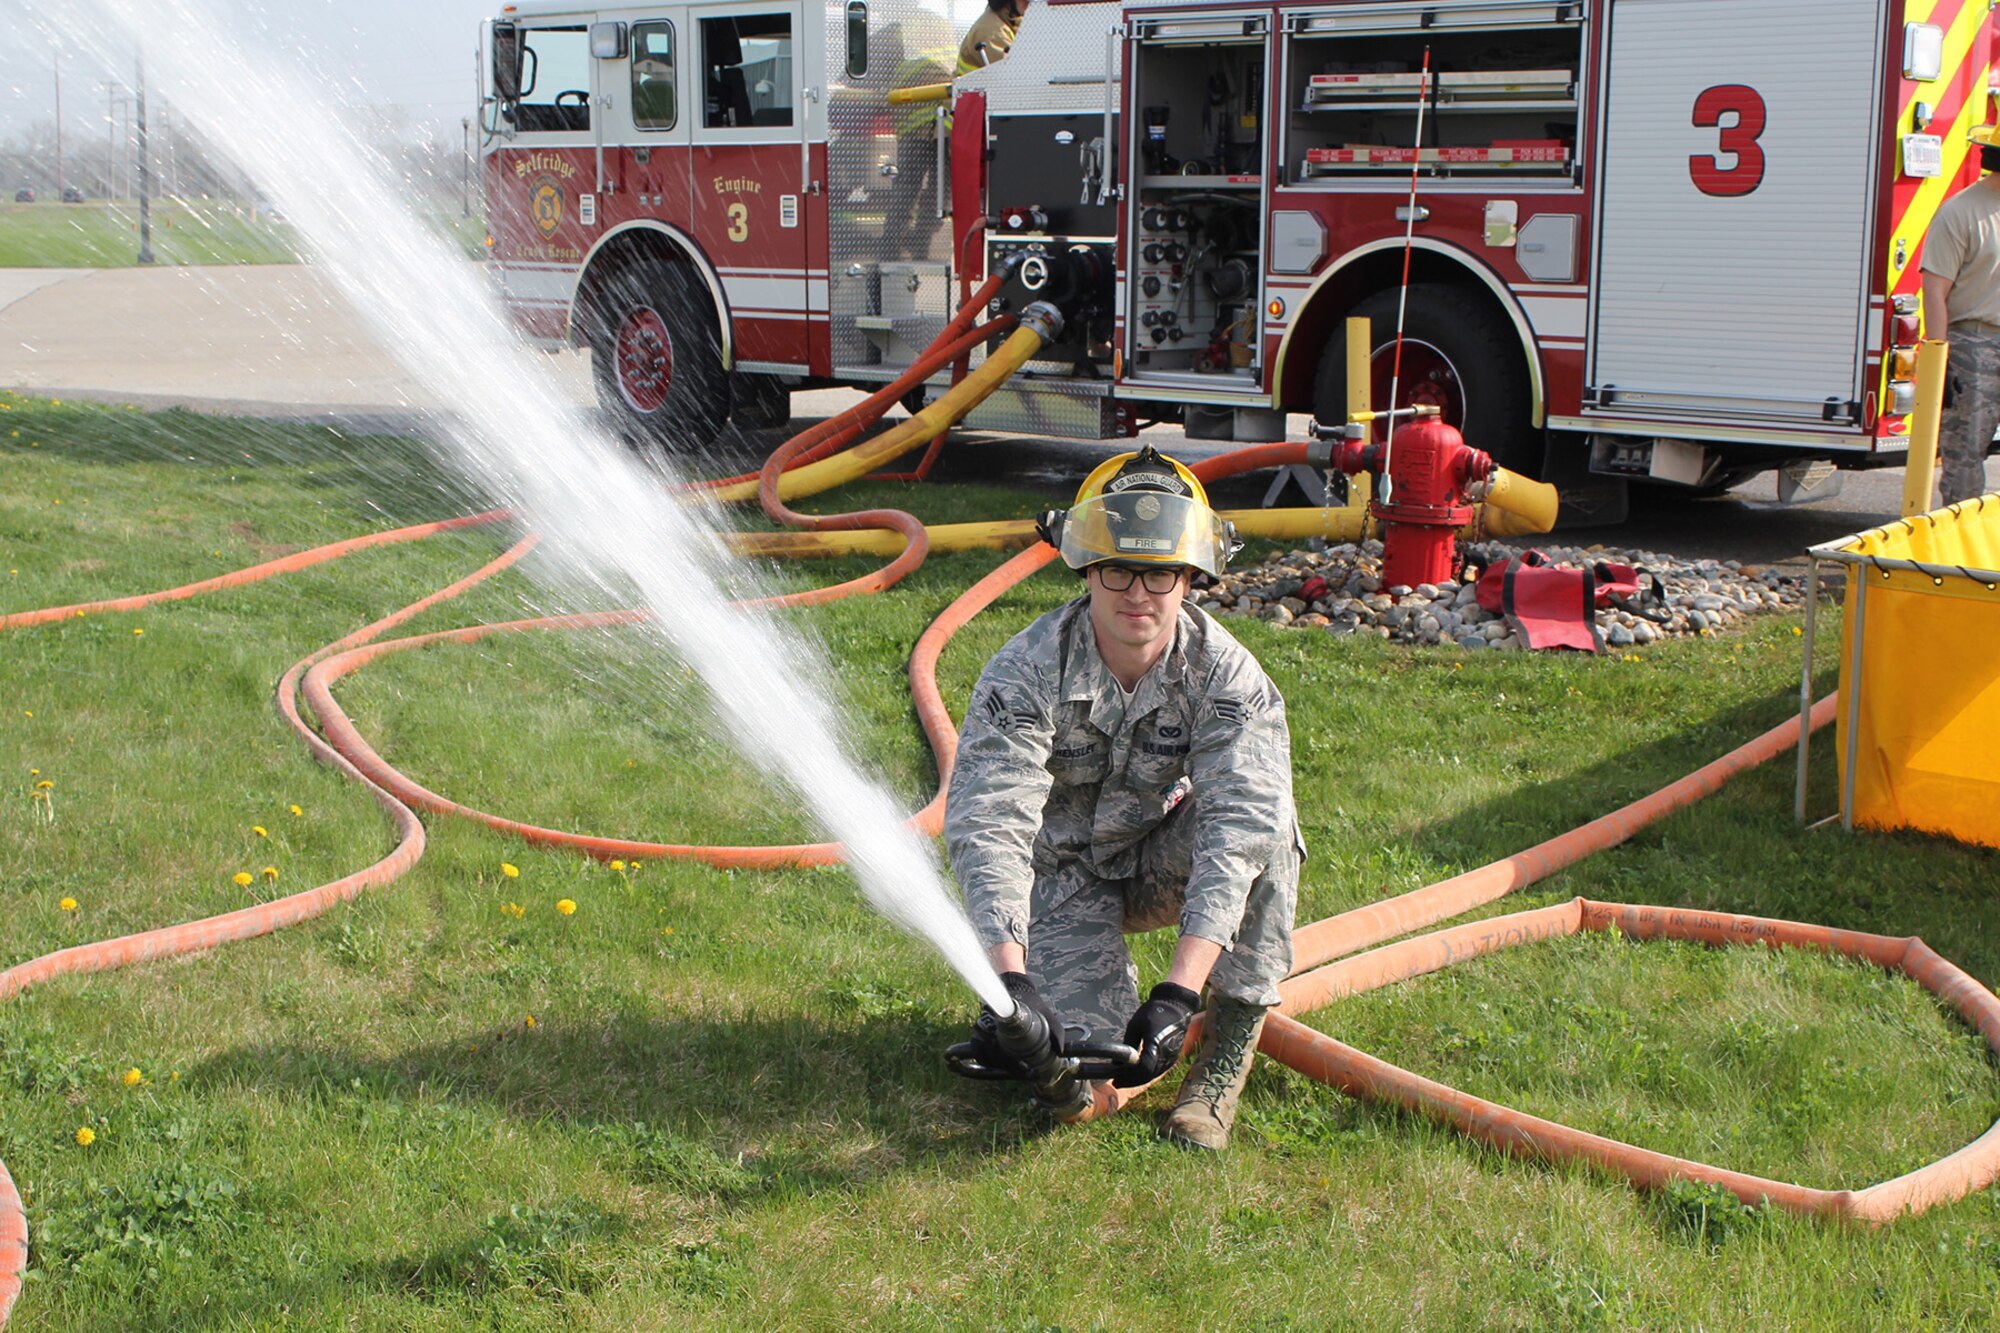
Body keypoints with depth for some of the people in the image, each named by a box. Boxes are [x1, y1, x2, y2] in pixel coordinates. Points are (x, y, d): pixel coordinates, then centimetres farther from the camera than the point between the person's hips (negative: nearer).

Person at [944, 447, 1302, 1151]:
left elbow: (1237, 829, -34)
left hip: (1167, 861, 1)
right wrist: (1009, 980, -49)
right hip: (1064, 875, -1)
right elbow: (986, 822, -33)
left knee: (1262, 818, -31)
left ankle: (1229, 1050, -20)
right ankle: (1104, 985, 17)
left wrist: (1179, 990, -47)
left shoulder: (1226, 674, -22)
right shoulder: (1027, 671, -24)